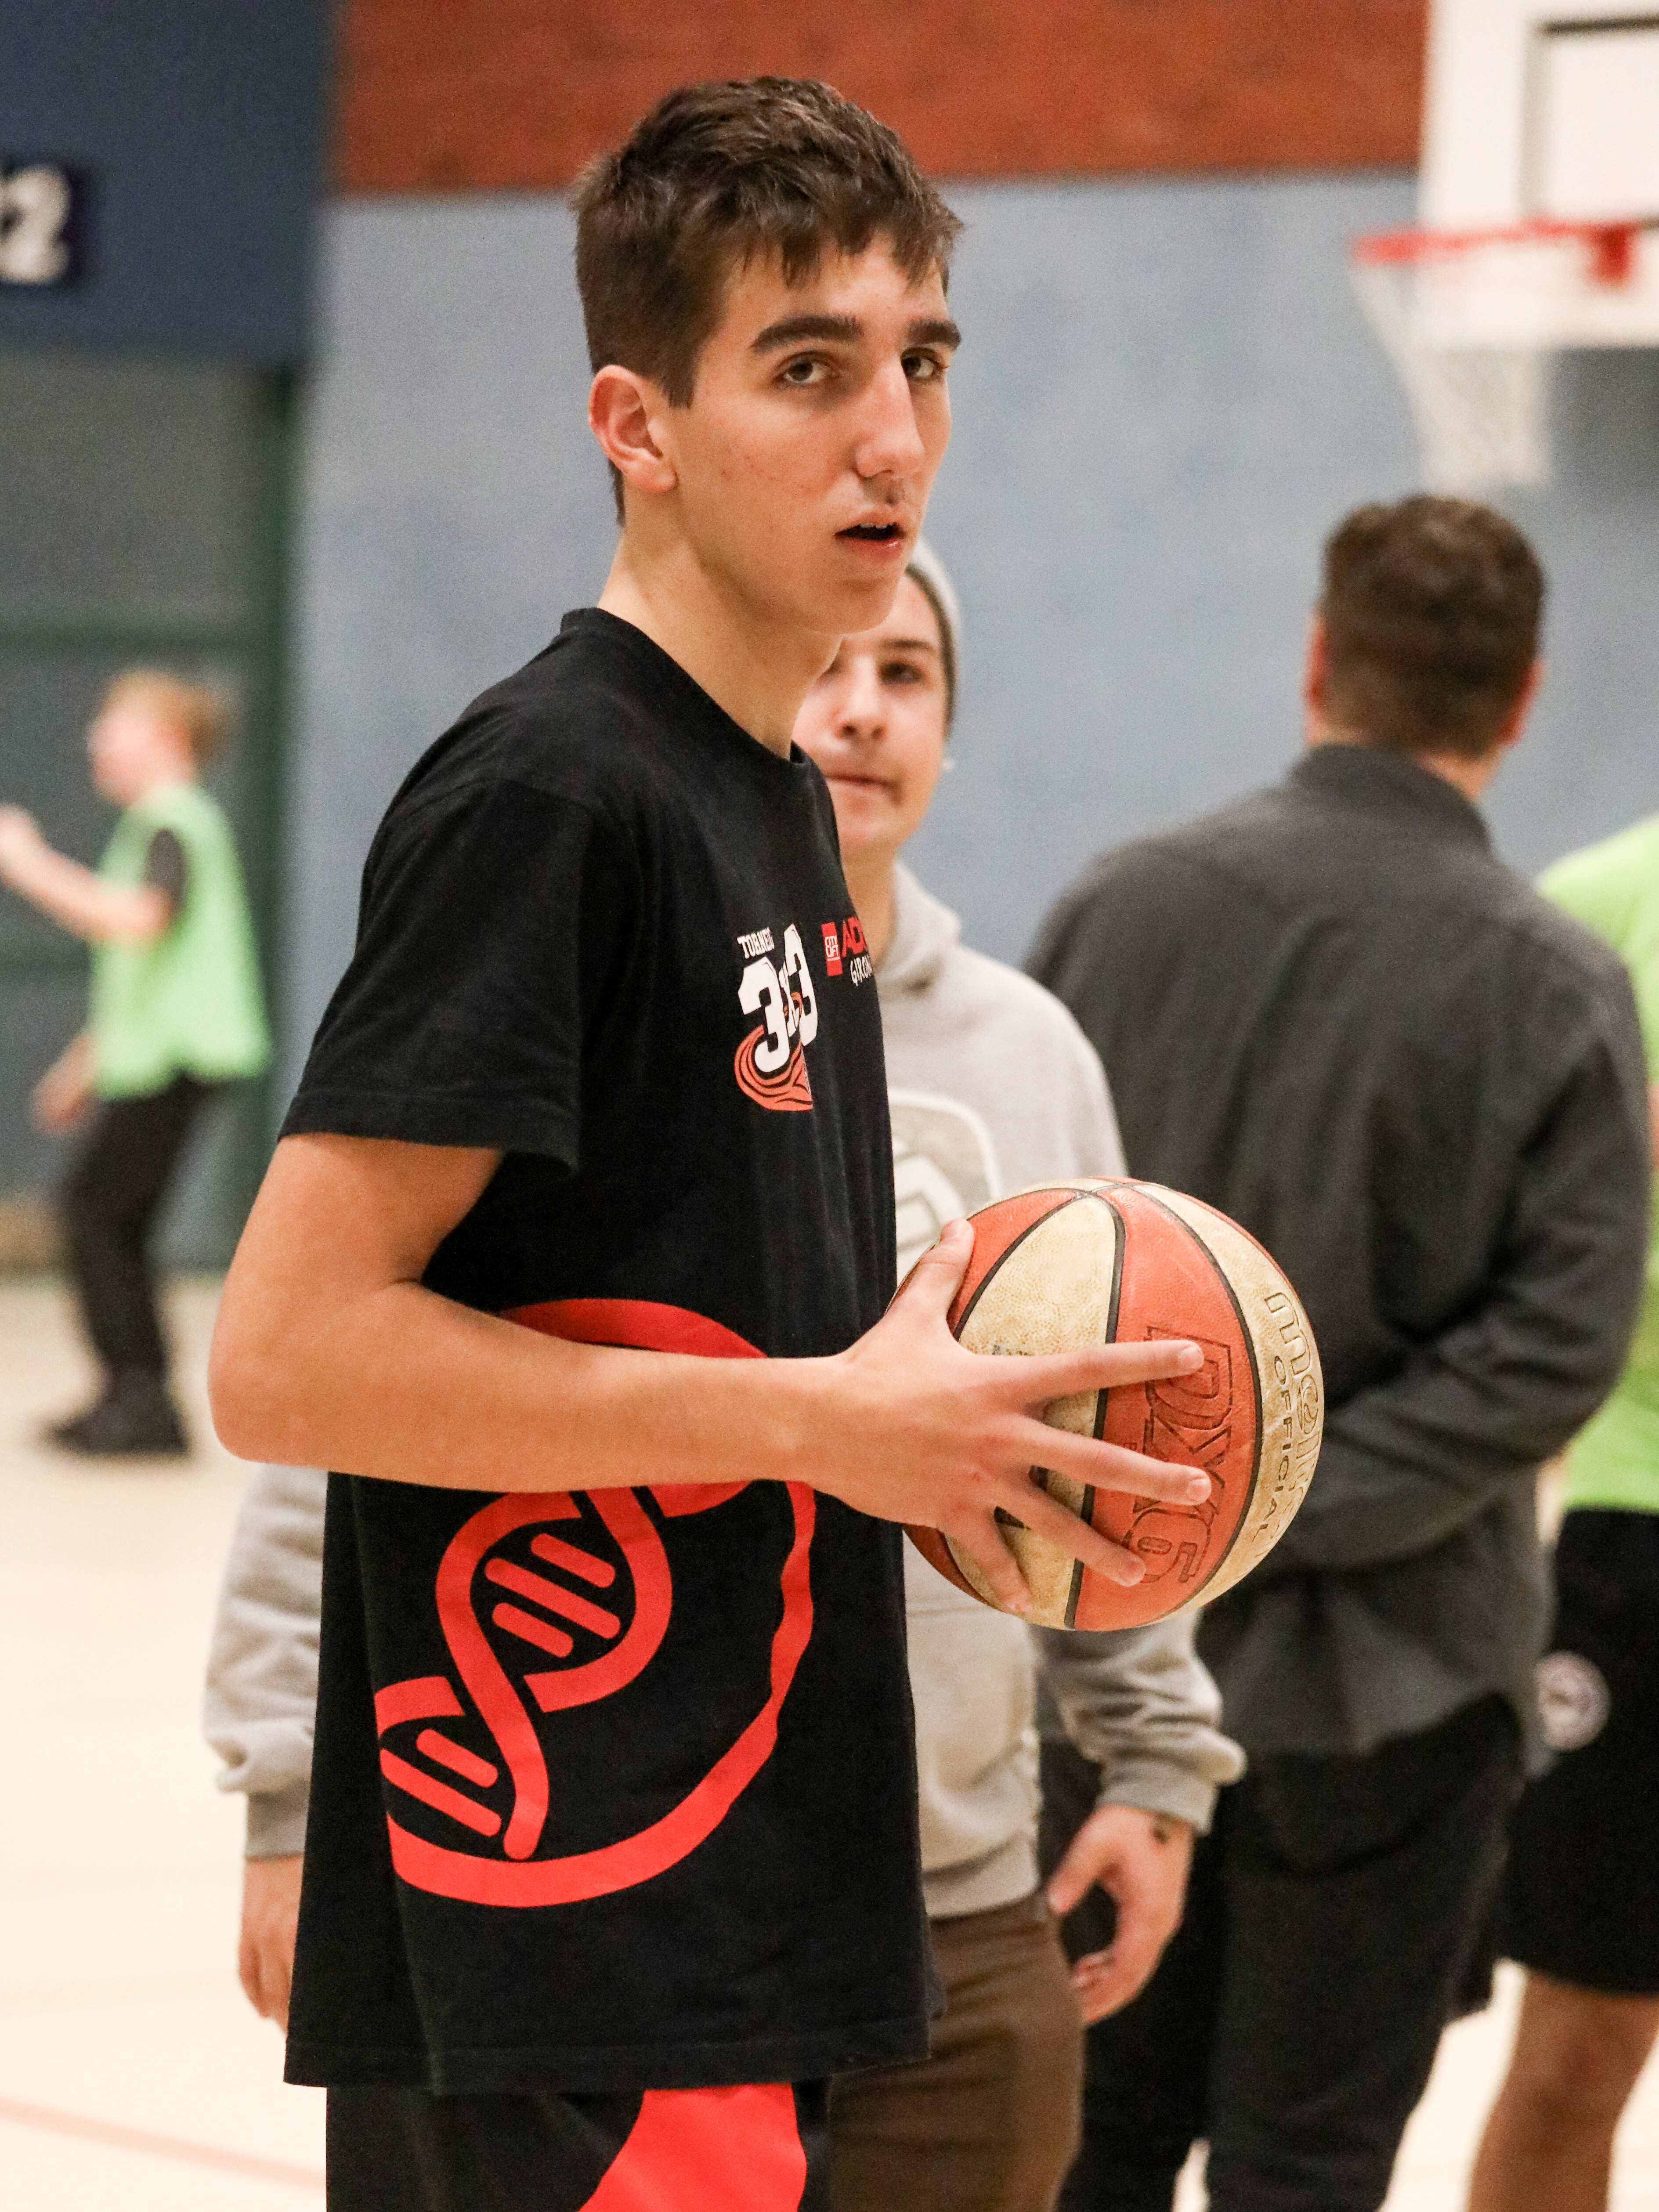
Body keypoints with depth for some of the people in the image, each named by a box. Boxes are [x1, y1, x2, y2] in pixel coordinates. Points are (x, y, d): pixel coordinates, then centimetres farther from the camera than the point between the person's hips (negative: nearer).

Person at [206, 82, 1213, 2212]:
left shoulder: (775, 802, 16)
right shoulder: (541, 793, -13)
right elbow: (285, 1353, -19)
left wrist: (946, 1426, 4)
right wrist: (827, 1422, -18)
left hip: (723, 1933, 9)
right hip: (567, 1969, -9)